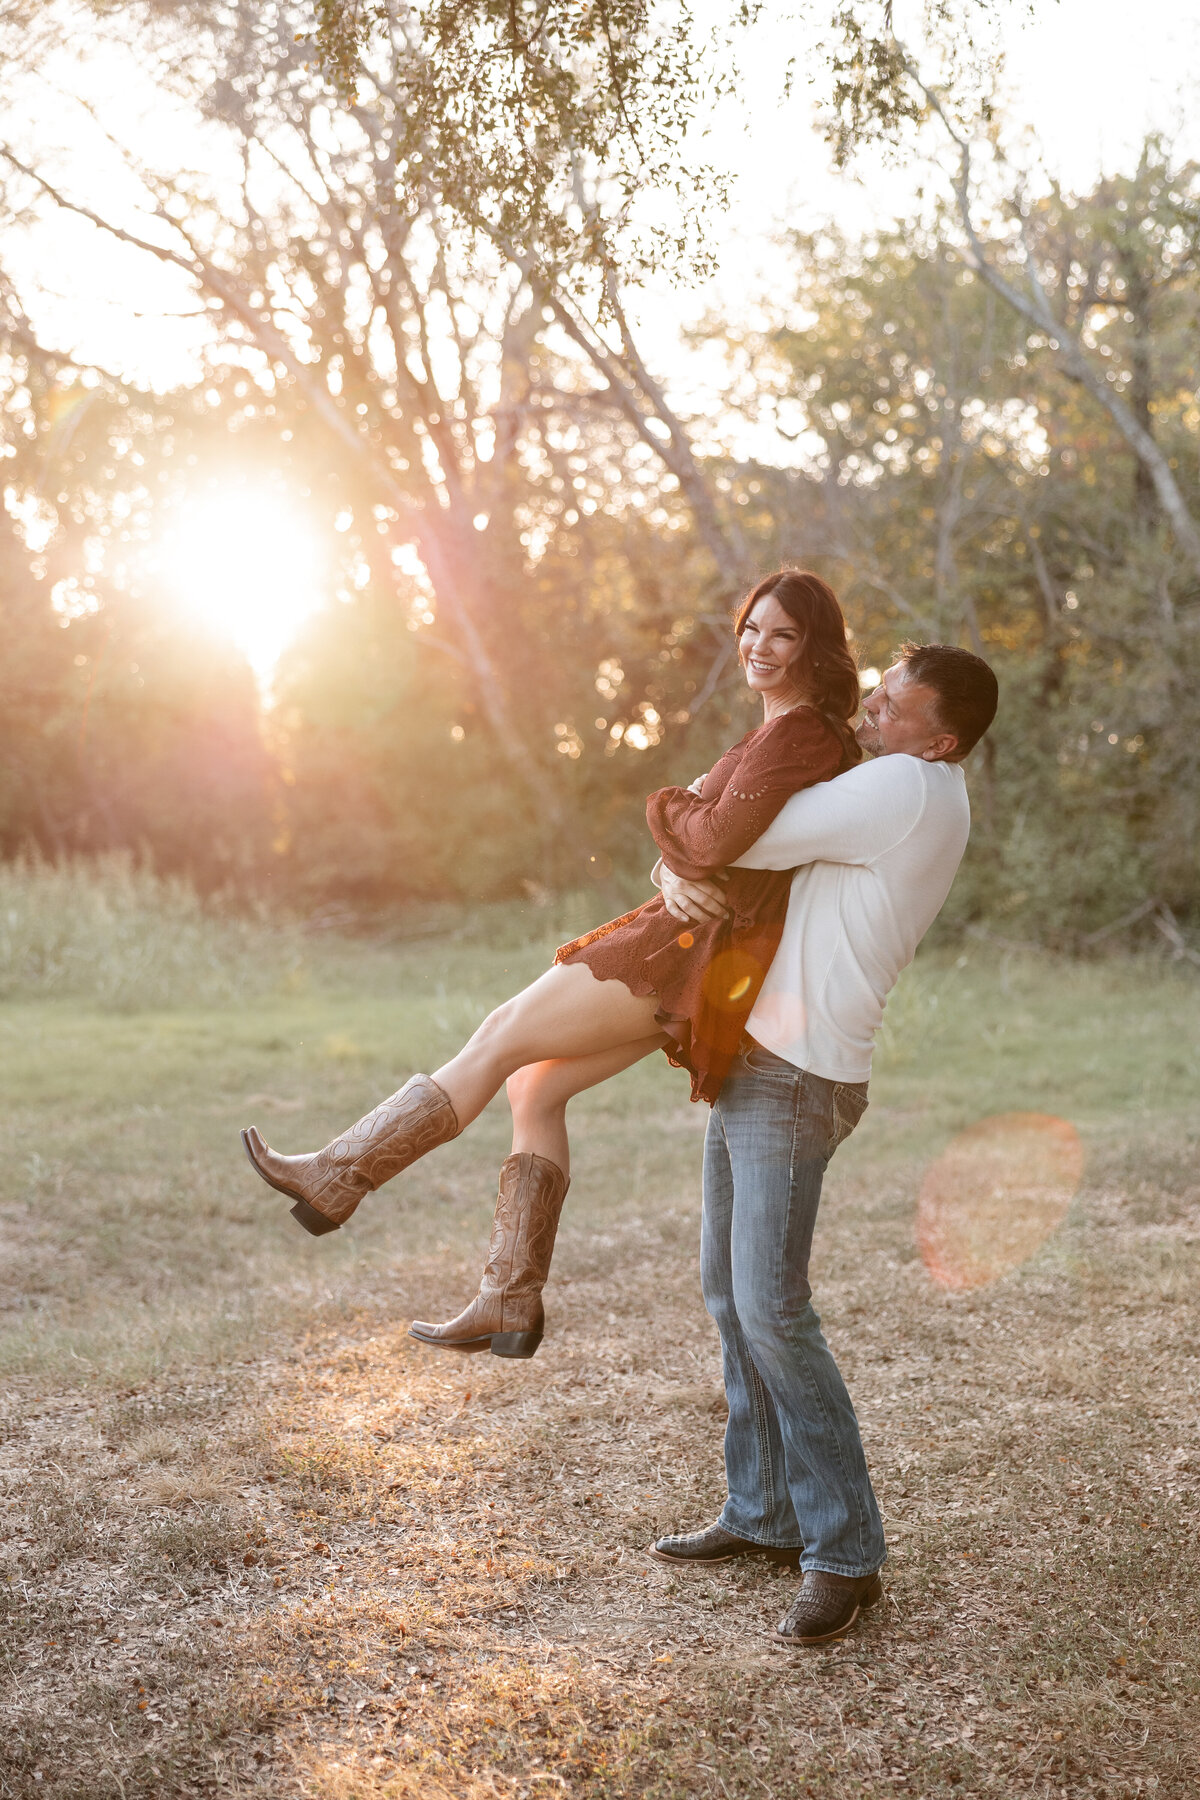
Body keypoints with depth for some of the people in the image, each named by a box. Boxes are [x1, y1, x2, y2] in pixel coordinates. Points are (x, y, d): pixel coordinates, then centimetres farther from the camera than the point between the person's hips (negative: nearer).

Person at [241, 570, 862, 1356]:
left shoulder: (796, 733, -15)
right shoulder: (805, 732, 17)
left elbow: (717, 840, -25)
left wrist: (669, 804, -4)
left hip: (694, 952, -10)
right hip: (689, 950, 10)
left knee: (501, 1040, -1)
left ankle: (336, 1179, 11)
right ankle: (509, 1302, 13)